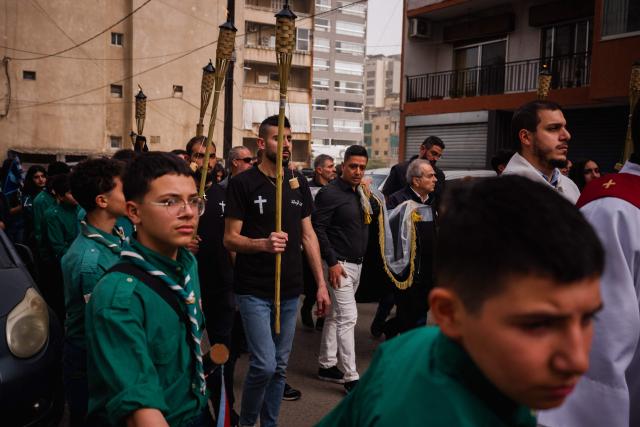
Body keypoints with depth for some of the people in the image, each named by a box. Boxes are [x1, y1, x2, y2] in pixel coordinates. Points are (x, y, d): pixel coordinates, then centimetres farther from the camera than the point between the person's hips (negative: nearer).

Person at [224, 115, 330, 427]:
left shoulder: (299, 183, 9)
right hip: (254, 290, -5)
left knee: (280, 366, 12)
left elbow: (308, 235, 12)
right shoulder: (243, 183, -6)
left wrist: (321, 284, 8)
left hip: (290, 290, 5)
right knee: (264, 365, -9)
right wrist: (263, 243, -26)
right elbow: (230, 239, -6)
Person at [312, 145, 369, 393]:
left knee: (335, 316, 15)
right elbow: (318, 229, -17)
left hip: (357, 263, 8)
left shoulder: (360, 193, 13)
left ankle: (326, 365, 26)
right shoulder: (330, 193, -13)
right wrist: (332, 262, -19)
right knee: (348, 318, -9)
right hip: (341, 264, -8)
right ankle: (351, 377, -4)